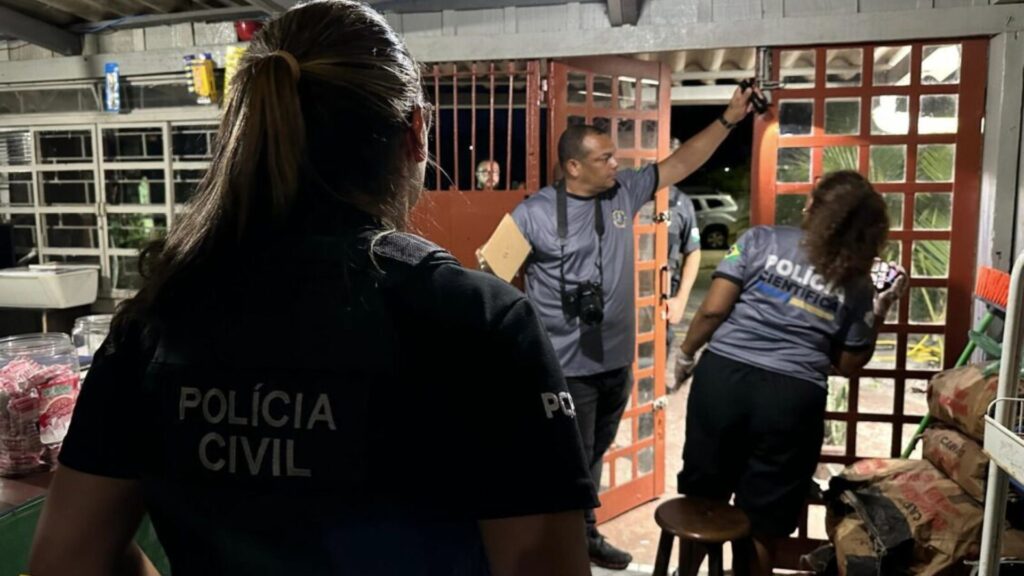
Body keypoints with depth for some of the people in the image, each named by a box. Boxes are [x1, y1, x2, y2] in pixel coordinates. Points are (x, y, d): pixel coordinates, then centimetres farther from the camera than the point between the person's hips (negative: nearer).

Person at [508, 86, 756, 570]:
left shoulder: (624, 192, 4)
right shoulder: (534, 213, -11)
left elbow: (681, 163, 9)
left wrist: (729, 119, 6)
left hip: (616, 362, 6)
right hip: (566, 368, -6)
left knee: (593, 457, 22)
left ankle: (585, 534, 41)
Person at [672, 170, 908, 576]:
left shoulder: (760, 239, 3)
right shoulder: (858, 281, 9)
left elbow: (714, 309, -4)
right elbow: (849, 364, 14)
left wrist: (686, 353, 10)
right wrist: (880, 311, 22)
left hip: (724, 375, 0)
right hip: (794, 396, 1)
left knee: (701, 497, 19)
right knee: (763, 519, 15)